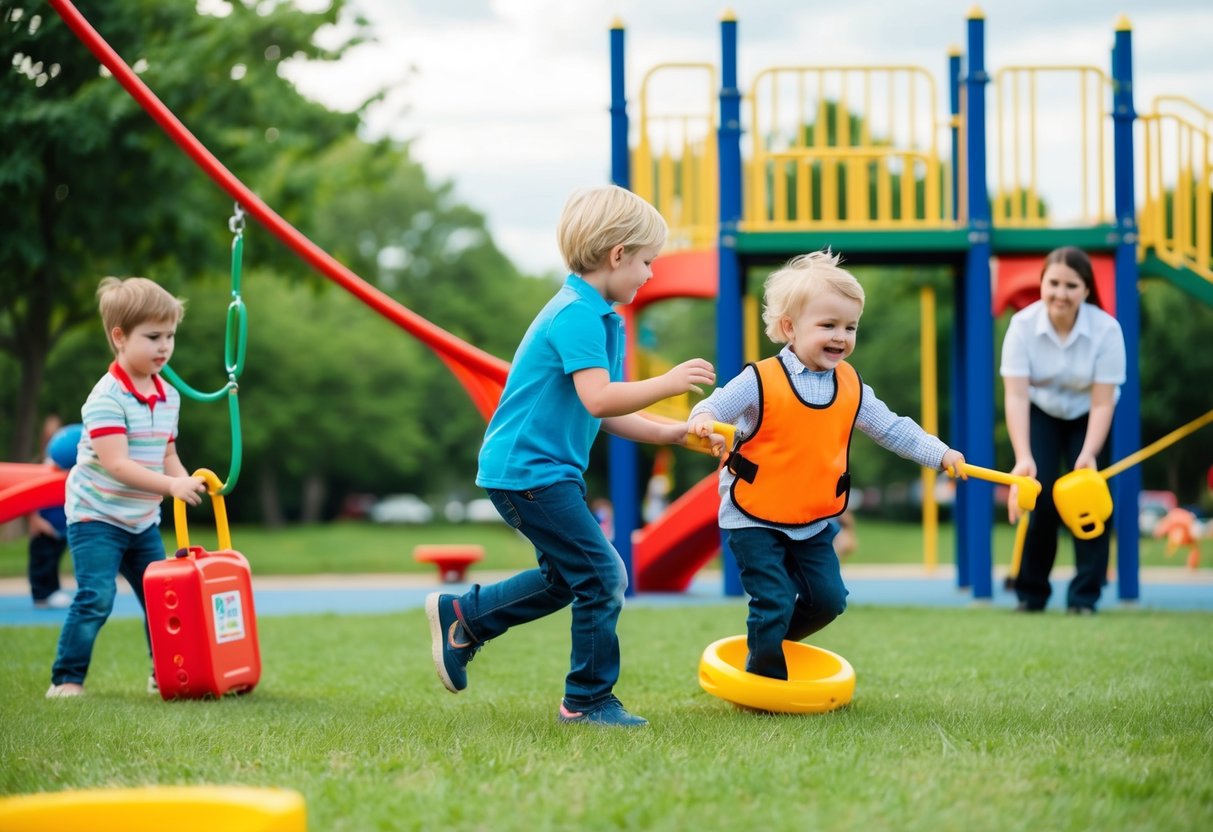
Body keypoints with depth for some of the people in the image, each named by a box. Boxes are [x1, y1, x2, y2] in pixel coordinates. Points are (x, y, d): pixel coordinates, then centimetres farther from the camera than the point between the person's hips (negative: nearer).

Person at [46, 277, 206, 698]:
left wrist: (188, 482, -7)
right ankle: (65, 679, -7)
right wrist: (171, 486, -35)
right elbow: (116, 464, -28)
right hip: (96, 517, -7)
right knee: (95, 597, -16)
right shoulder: (108, 397, -20)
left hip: (142, 520, 7)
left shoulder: (168, 397, 5)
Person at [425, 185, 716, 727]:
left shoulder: (596, 316, 15)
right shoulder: (578, 315, -18)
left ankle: (461, 617, 30)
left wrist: (666, 434, 8)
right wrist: (669, 383, -22)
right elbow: (598, 399, -30)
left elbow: (603, 414, 16)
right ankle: (588, 700, 5)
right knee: (603, 577, -6)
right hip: (529, 470, -11)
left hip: (549, 469, 11)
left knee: (566, 577, 22)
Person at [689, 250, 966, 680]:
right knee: (774, 603, -9)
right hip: (755, 520, -6)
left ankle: (770, 638, 32)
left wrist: (941, 454, 0)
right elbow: (715, 407, -19)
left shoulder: (851, 387, 2)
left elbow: (892, 428, 9)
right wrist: (703, 420, -43)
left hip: (814, 524, 6)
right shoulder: (761, 381, -15)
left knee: (828, 599, 8)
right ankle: (766, 679, 11)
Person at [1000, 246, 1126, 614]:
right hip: (1040, 414, 0)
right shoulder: (1023, 324, -25)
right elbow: (1016, 395, -28)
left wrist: (1088, 454, -37)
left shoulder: (1106, 329, -26)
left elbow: (1102, 403, -25)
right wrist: (1023, 457, -38)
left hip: (1089, 418, 0)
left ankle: (1085, 595, -4)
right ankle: (1031, 594, 2)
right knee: (1038, 494, -12)